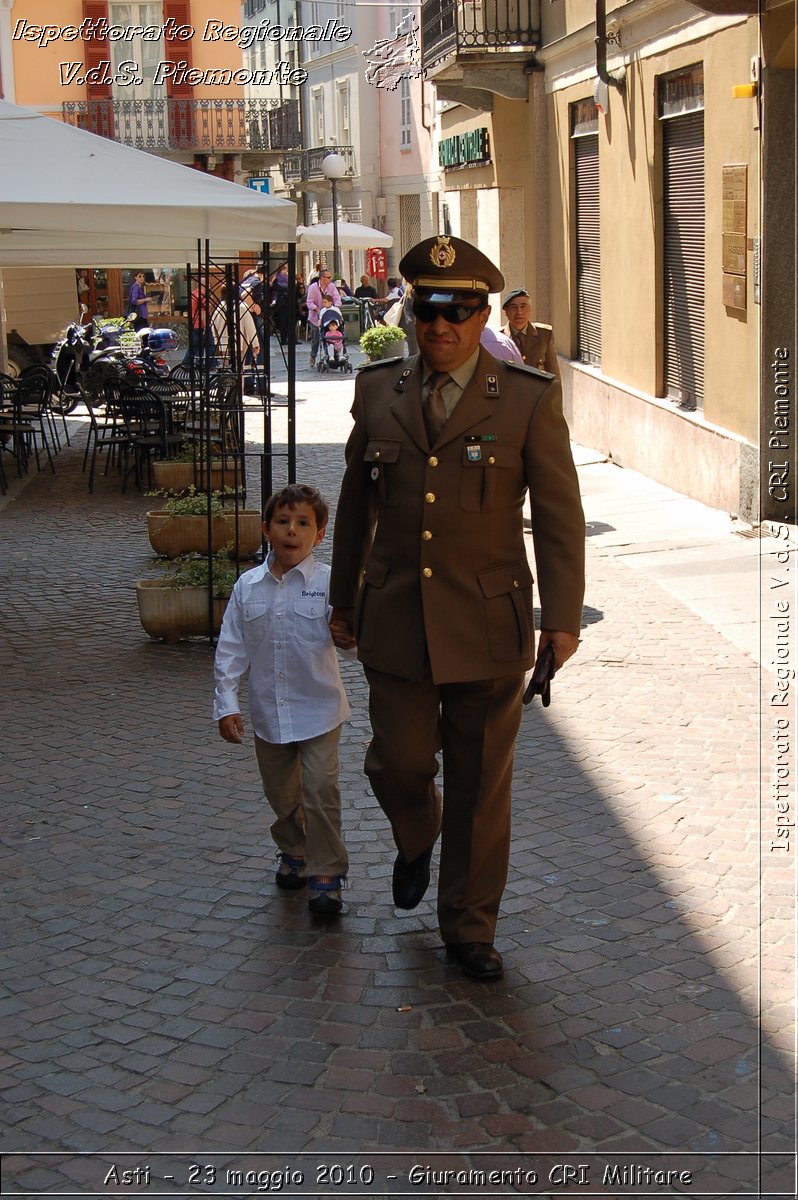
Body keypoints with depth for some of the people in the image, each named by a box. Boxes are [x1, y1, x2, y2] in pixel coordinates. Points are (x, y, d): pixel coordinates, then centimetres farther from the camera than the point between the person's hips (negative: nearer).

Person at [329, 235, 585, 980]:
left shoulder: (529, 399, -6)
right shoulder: (377, 390, 2)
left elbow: (558, 514, -5)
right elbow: (355, 502, 11)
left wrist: (562, 616, -10)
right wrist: (343, 599, 15)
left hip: (488, 625, -2)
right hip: (395, 619, 2)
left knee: (480, 784, 6)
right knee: (399, 763, 4)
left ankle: (469, 929, 24)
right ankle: (416, 840, 40)